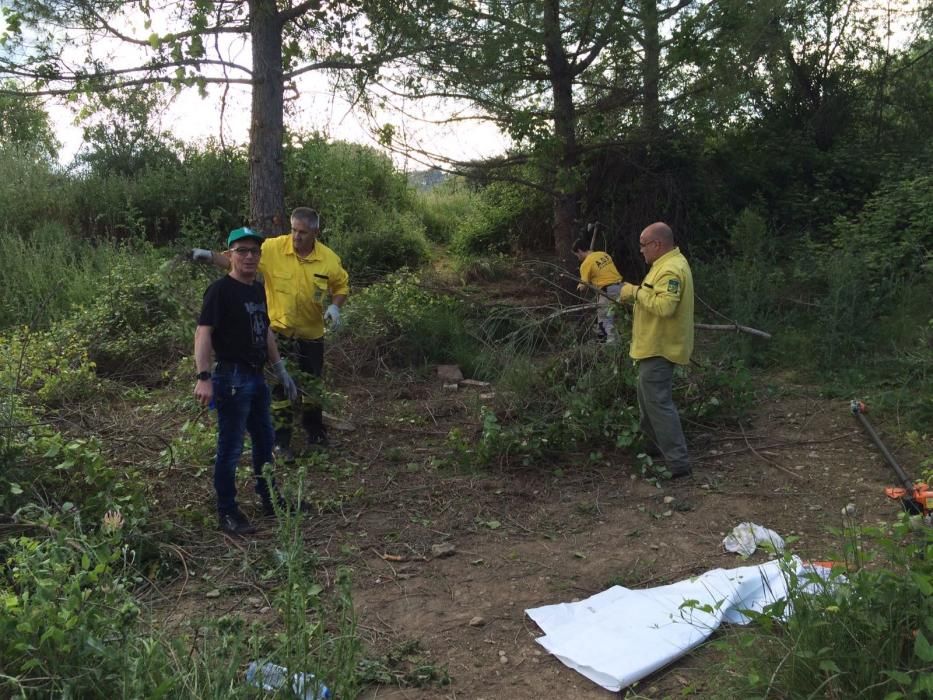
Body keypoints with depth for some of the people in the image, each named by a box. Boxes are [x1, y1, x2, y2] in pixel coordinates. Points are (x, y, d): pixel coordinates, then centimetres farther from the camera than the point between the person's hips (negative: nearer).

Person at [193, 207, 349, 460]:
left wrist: (335, 306, -12)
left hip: (311, 334, 3)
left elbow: (341, 285, 5)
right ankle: (281, 442, 18)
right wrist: (210, 256, -33)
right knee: (281, 387, 3)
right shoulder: (273, 248, -16)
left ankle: (315, 434, 40)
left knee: (312, 386, 18)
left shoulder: (329, 259, -9)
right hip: (279, 332, -2)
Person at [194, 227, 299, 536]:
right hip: (232, 378, -9)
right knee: (230, 447, 0)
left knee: (265, 440, 19)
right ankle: (227, 512, 12)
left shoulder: (258, 290, 12)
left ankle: (270, 500, 35)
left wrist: (281, 370, 22)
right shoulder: (220, 290, -13)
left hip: (256, 376, 9)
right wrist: (204, 377, -31)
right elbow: (203, 332, -21)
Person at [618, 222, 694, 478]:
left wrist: (637, 292, -23)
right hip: (655, 347, 11)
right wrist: (634, 294, 8)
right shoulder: (668, 264, 14)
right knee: (648, 401, 22)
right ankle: (659, 448, 37)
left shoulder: (671, 269, -21)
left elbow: (664, 305, -33)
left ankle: (678, 464, -2)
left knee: (658, 404, -7)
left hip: (658, 350, -11)